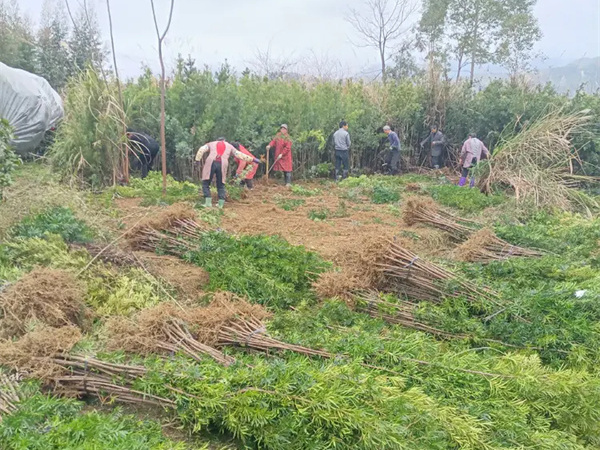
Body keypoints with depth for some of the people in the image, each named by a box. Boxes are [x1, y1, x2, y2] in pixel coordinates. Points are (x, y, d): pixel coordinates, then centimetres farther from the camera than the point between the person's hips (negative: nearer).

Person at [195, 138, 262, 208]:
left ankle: (208, 202, -4)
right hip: (222, 165, 1)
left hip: (210, 163, -1)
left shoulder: (211, 144, 27)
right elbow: (240, 155, 21)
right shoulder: (229, 146, 27)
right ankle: (221, 204, 7)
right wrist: (252, 159, 24)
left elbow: (202, 149, 10)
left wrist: (198, 159, 3)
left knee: (206, 183, 7)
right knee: (221, 185, 14)